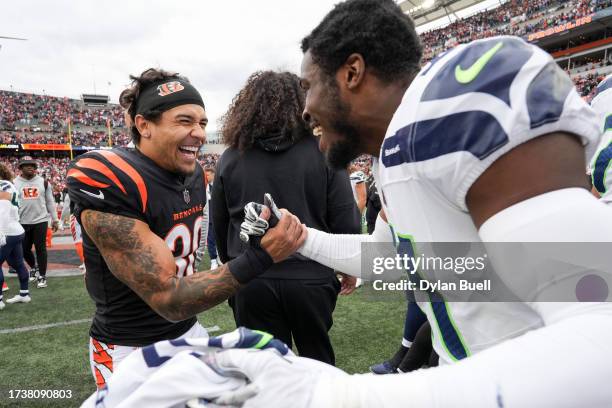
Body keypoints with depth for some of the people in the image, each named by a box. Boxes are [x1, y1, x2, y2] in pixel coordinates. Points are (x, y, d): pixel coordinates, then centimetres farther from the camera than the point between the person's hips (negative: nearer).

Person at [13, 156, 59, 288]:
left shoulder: (43, 182, 3)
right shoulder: (14, 183, 1)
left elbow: (50, 202, 7)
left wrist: (55, 219, 5)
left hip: (40, 220, -1)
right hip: (22, 222, 1)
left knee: (40, 248, 0)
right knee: (25, 249, 11)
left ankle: (42, 276, 10)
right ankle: (33, 267, 39)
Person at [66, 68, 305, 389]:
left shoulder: (193, 174, -2)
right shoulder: (106, 182, -26)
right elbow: (170, 300, -28)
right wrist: (261, 256, -34)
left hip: (188, 332, 7)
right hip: (130, 350, -7)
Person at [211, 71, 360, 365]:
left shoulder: (230, 158, -2)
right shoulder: (323, 151, -8)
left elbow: (220, 226, 6)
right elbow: (345, 220, -7)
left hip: (251, 281, 1)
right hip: (311, 277, 0)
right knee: (318, 357, 24)